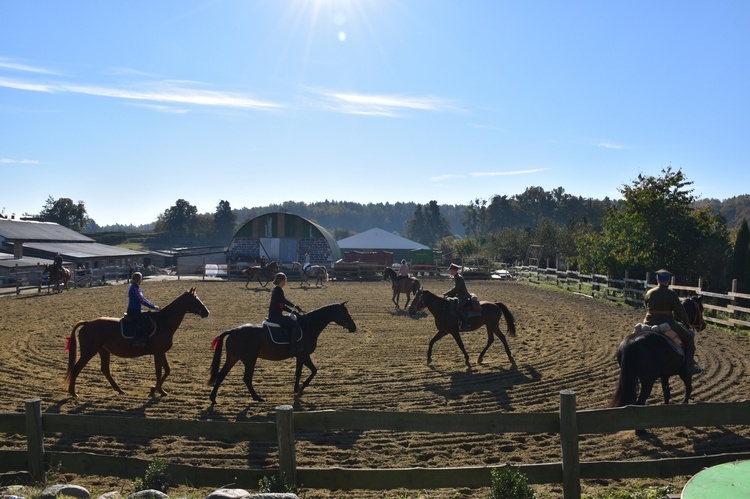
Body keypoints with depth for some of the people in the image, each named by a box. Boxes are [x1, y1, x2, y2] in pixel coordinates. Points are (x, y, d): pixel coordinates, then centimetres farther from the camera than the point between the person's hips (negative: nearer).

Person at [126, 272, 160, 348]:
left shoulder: (137, 288, 15)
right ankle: (137, 339, -25)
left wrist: (153, 306, 8)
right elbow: (142, 301, -20)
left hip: (136, 311, 10)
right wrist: (153, 307, -16)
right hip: (133, 311, -10)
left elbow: (143, 299, 17)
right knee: (146, 322, -25)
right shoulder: (134, 289, -16)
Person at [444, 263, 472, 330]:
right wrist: (448, 295, 9)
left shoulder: (459, 278, -16)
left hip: (464, 297, -11)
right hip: (461, 297, 11)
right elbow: (455, 290, 19)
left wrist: (446, 294, -16)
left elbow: (455, 289, -21)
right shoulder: (456, 277, 15)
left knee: (458, 308, -22)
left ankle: (466, 324, -24)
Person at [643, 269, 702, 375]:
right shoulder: (671, 294, -8)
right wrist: (687, 322, 13)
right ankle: (689, 365, 4)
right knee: (689, 338, 11)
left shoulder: (649, 293, 5)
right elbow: (680, 311, -3)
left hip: (650, 324, 5)